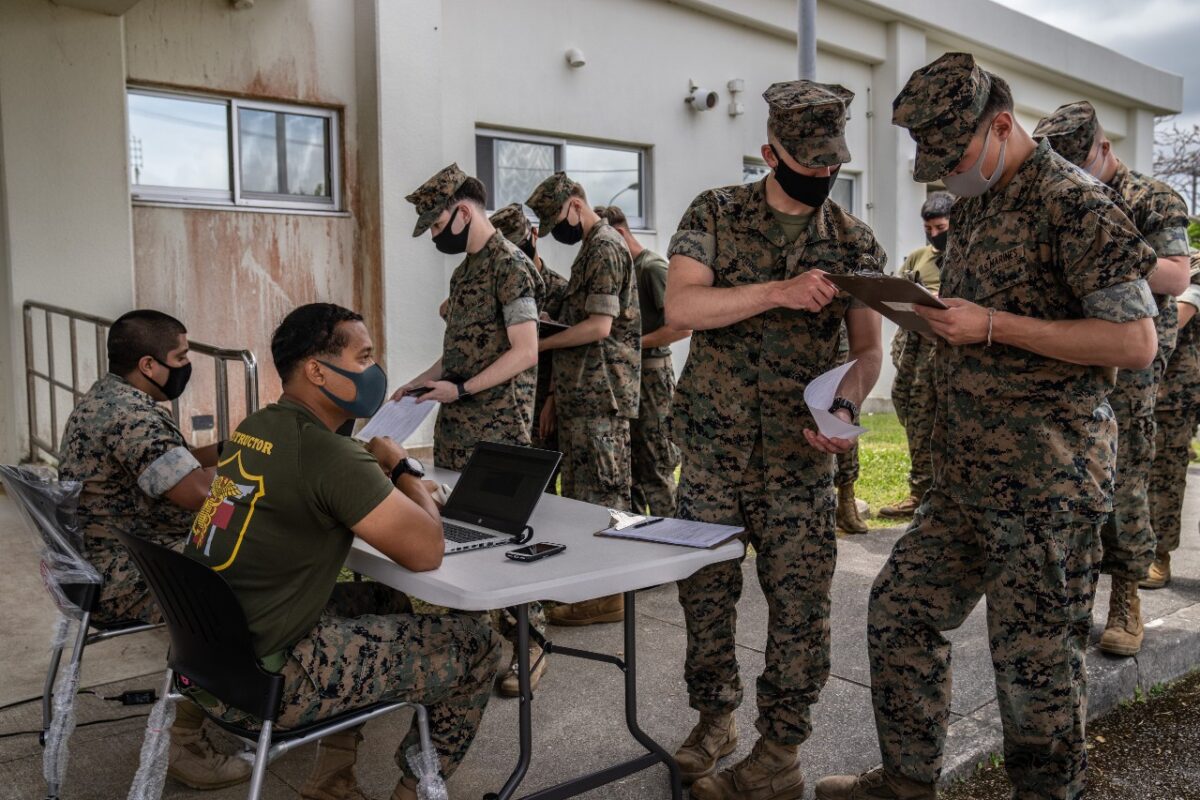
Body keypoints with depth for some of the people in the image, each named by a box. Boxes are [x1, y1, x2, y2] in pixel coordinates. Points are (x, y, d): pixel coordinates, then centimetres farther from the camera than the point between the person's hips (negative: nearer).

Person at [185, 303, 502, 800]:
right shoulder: (327, 452, -22)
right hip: (259, 683, -9)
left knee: (385, 602, 28)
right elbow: (426, 552, -19)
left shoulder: (256, 430, 6)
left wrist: (400, 491, 9)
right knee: (476, 646, 0)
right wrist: (403, 469, -2)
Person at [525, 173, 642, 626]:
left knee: (600, 495, -5)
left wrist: (537, 344, -11)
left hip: (600, 396, -10)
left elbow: (599, 326, -19)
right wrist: (558, 394, 20)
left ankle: (607, 596, 2)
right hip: (582, 395, 10)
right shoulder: (591, 248, 21)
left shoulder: (605, 247, -10)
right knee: (581, 494, 13)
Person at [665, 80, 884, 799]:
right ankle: (715, 716, 30)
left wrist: (847, 404, -18)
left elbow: (869, 346, 2)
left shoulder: (855, 241, 4)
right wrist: (779, 291, -24)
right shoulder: (716, 214, 0)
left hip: (800, 451, 0)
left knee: (800, 599, 1)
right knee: (706, 585, 10)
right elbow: (681, 306, -14)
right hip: (711, 442, 0)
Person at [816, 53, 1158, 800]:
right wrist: (939, 317, 5)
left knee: (1036, 654, 3)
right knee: (901, 610, 13)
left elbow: (1135, 341, -17)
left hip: (1047, 480, -8)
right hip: (966, 476, 9)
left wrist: (992, 326, -20)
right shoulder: (974, 205, 13)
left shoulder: (1072, 203, -12)